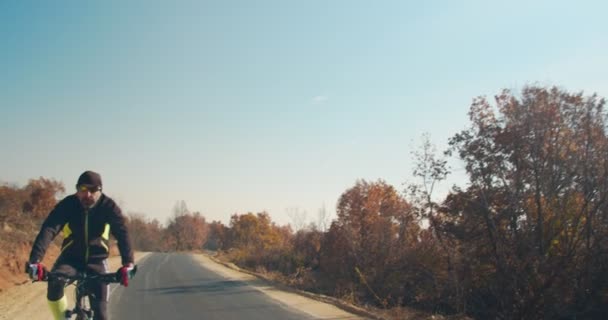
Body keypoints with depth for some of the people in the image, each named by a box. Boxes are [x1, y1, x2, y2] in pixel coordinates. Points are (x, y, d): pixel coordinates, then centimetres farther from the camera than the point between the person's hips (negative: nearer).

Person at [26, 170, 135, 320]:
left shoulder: (108, 206, -15)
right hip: (71, 258, 0)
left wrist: (128, 263, -41)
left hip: (97, 259, 0)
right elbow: (48, 229, -28)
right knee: (55, 283, -32)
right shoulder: (67, 205, -16)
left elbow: (122, 233, -25)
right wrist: (35, 260, -44)